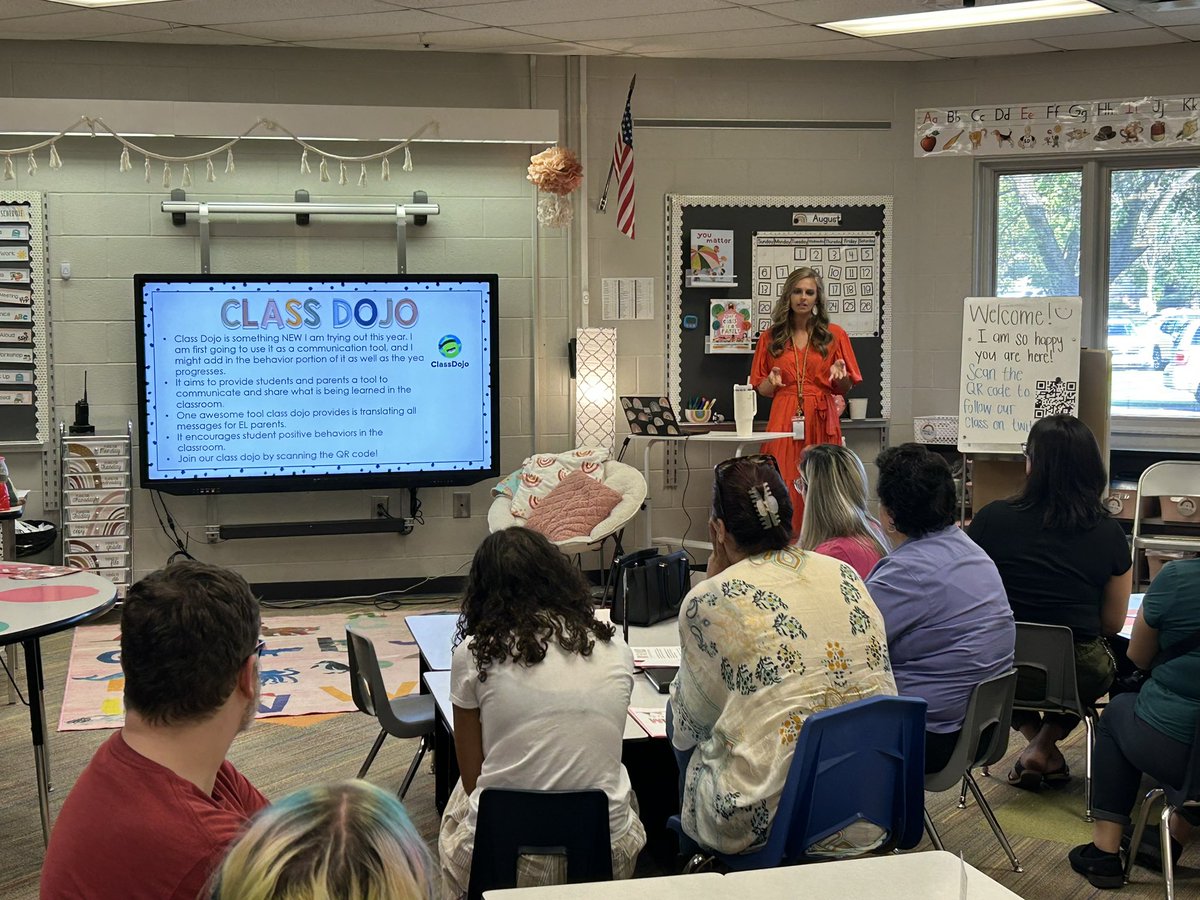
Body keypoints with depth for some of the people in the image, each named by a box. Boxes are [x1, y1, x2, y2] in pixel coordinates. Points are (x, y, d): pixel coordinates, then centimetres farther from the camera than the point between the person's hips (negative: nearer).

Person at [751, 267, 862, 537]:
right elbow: (761, 388, 14)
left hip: (822, 422, 0)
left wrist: (840, 375, -10)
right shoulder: (770, 337, 11)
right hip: (784, 420, 1)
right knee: (784, 487, -6)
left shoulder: (834, 335, 9)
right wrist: (773, 382, -7)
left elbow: (845, 388, 11)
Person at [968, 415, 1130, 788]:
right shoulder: (1109, 532, -5)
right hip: (1079, 678, 0)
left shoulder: (991, 519, -8)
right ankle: (1046, 745, 21)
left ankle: (1034, 737, 21)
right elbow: (1113, 624, 5)